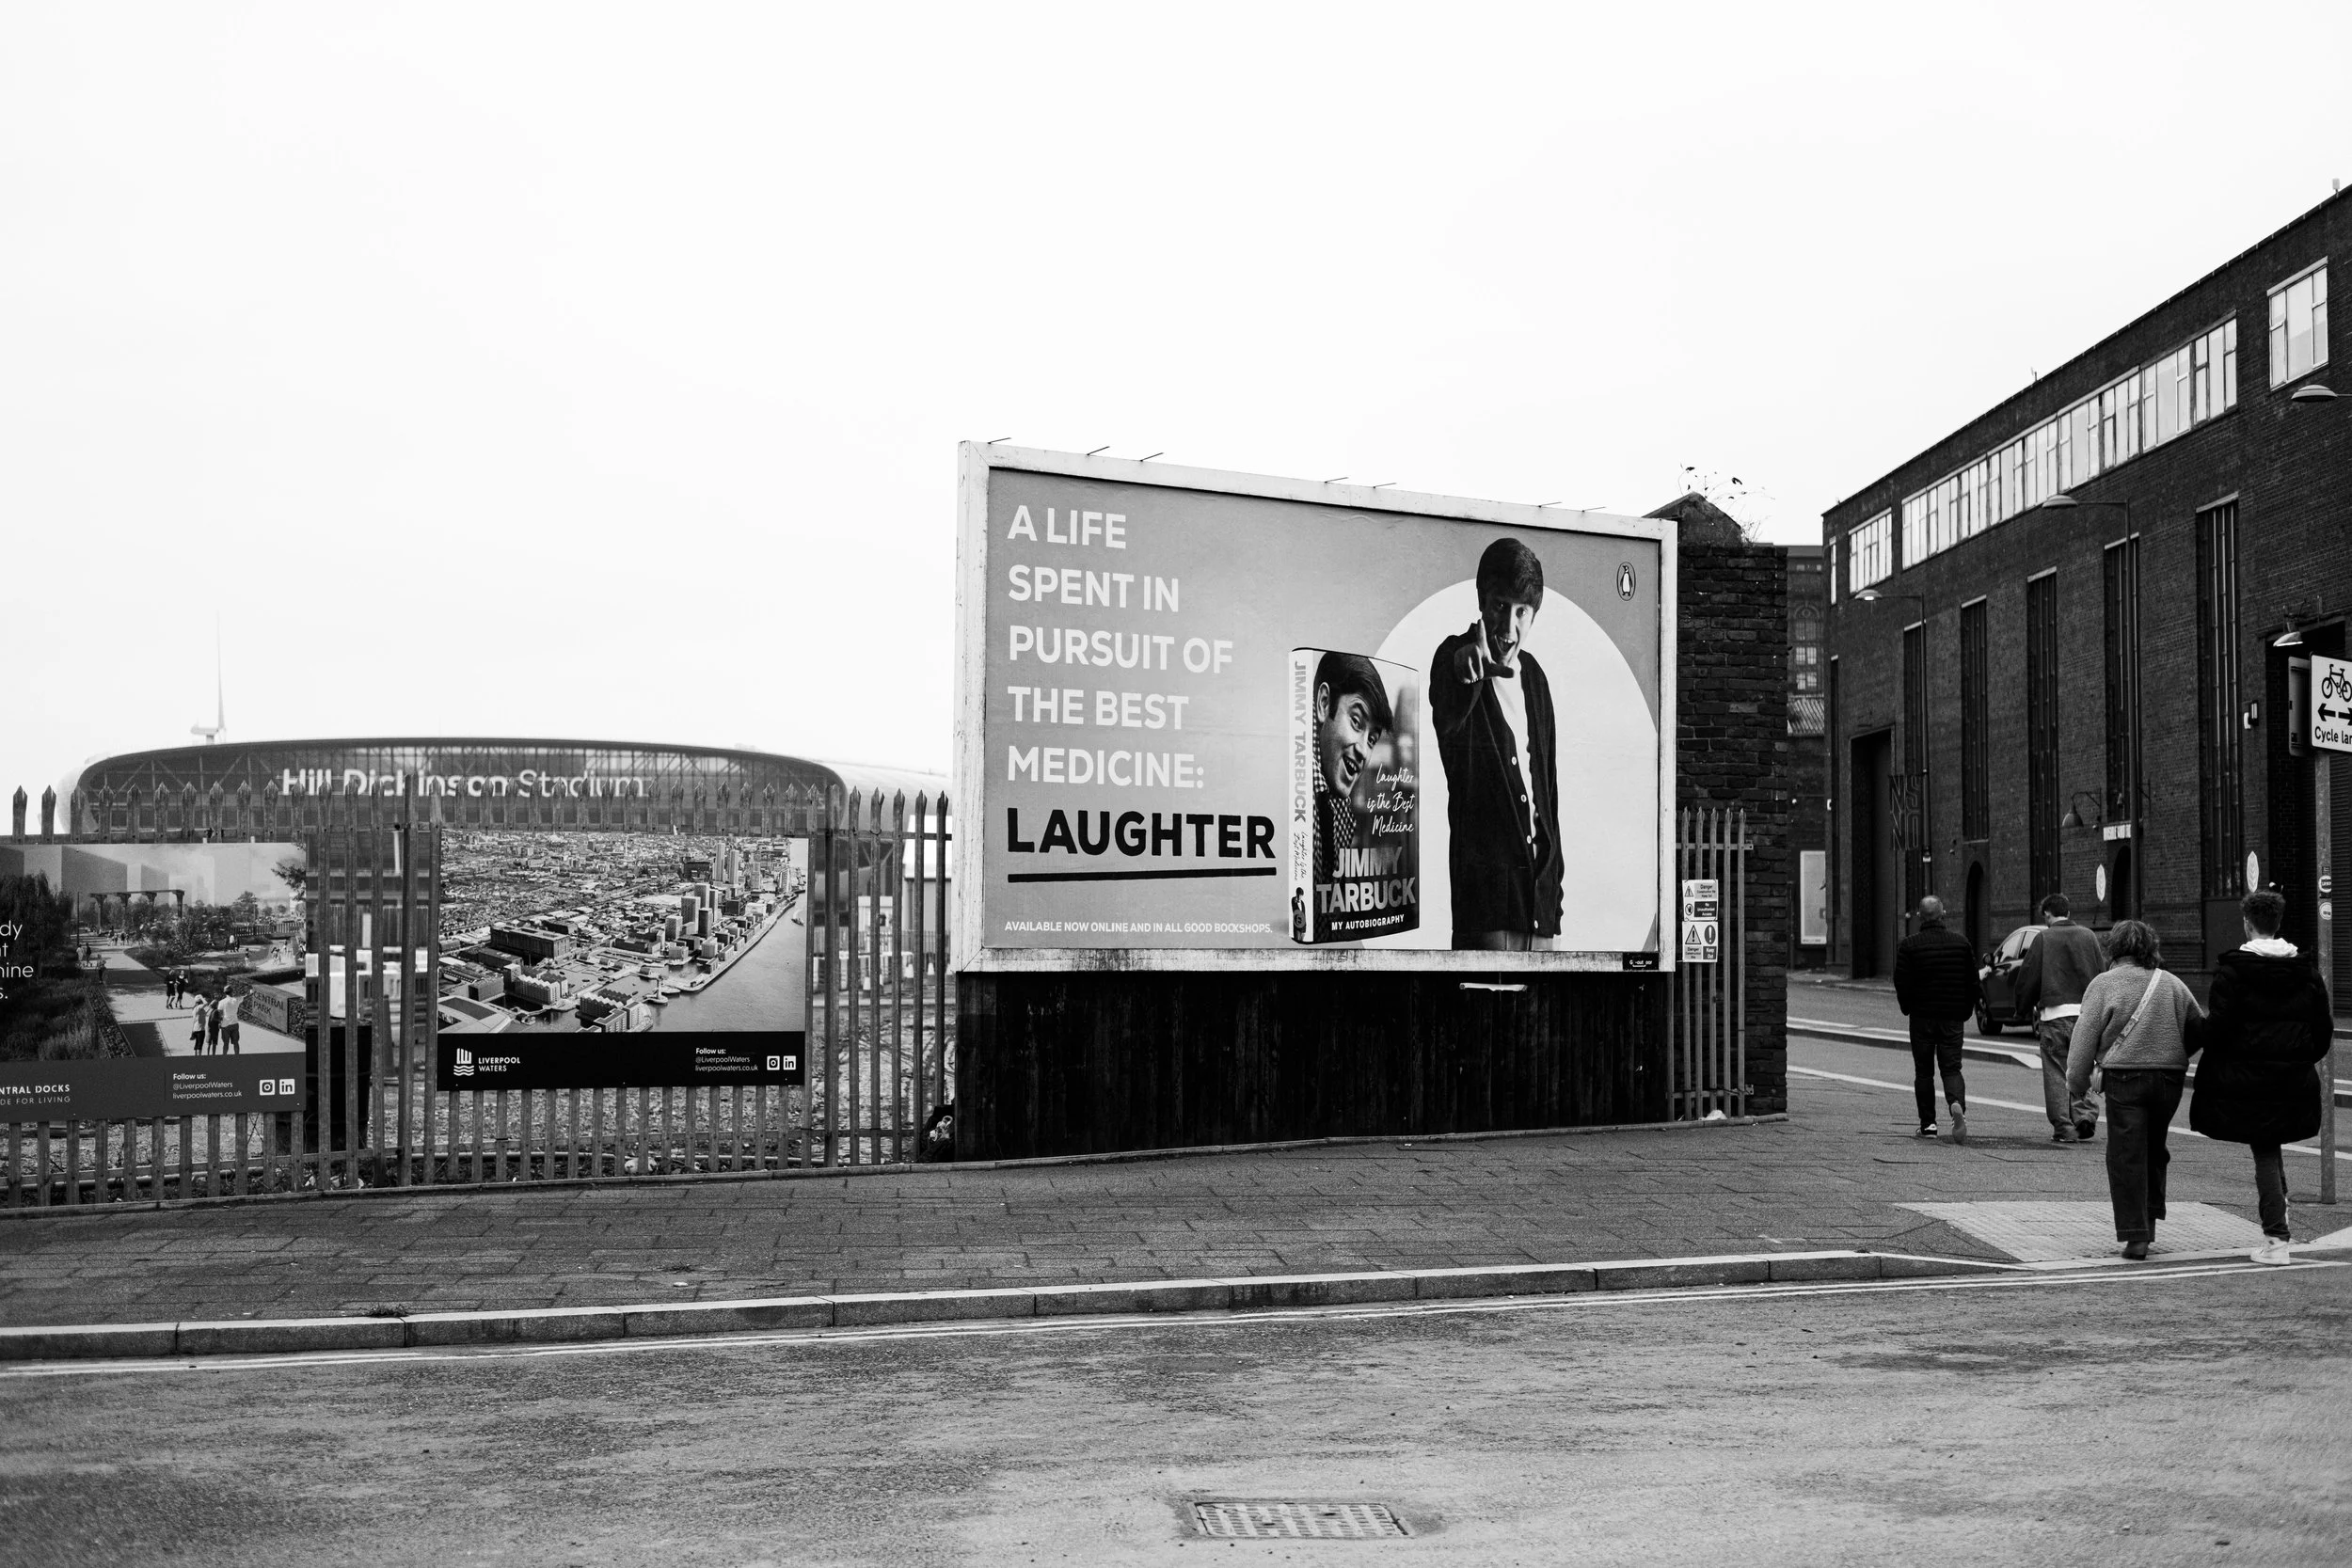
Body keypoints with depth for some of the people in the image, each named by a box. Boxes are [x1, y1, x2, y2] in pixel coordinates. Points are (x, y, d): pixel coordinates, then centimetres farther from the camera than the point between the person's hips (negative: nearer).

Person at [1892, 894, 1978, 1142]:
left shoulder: (1908, 945, -7)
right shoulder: (1961, 942, 3)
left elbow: (1902, 982, -8)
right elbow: (1973, 980, 5)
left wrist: (1907, 1009, 9)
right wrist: (1966, 1010, 15)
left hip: (1922, 1016, -2)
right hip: (1953, 1016, 2)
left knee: (1923, 1071, 8)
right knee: (1951, 1068, 4)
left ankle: (1928, 1123, 8)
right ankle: (1957, 1105, -23)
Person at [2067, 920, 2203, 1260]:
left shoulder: (2104, 984, -5)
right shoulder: (2172, 983, 7)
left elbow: (2085, 1037, -5)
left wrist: (2076, 1082, 4)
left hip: (2125, 1079, -4)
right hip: (2170, 1077, 4)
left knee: (2126, 1156, 0)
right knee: (2154, 1149, 20)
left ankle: (2135, 1235, -3)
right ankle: (2149, 1220, 25)